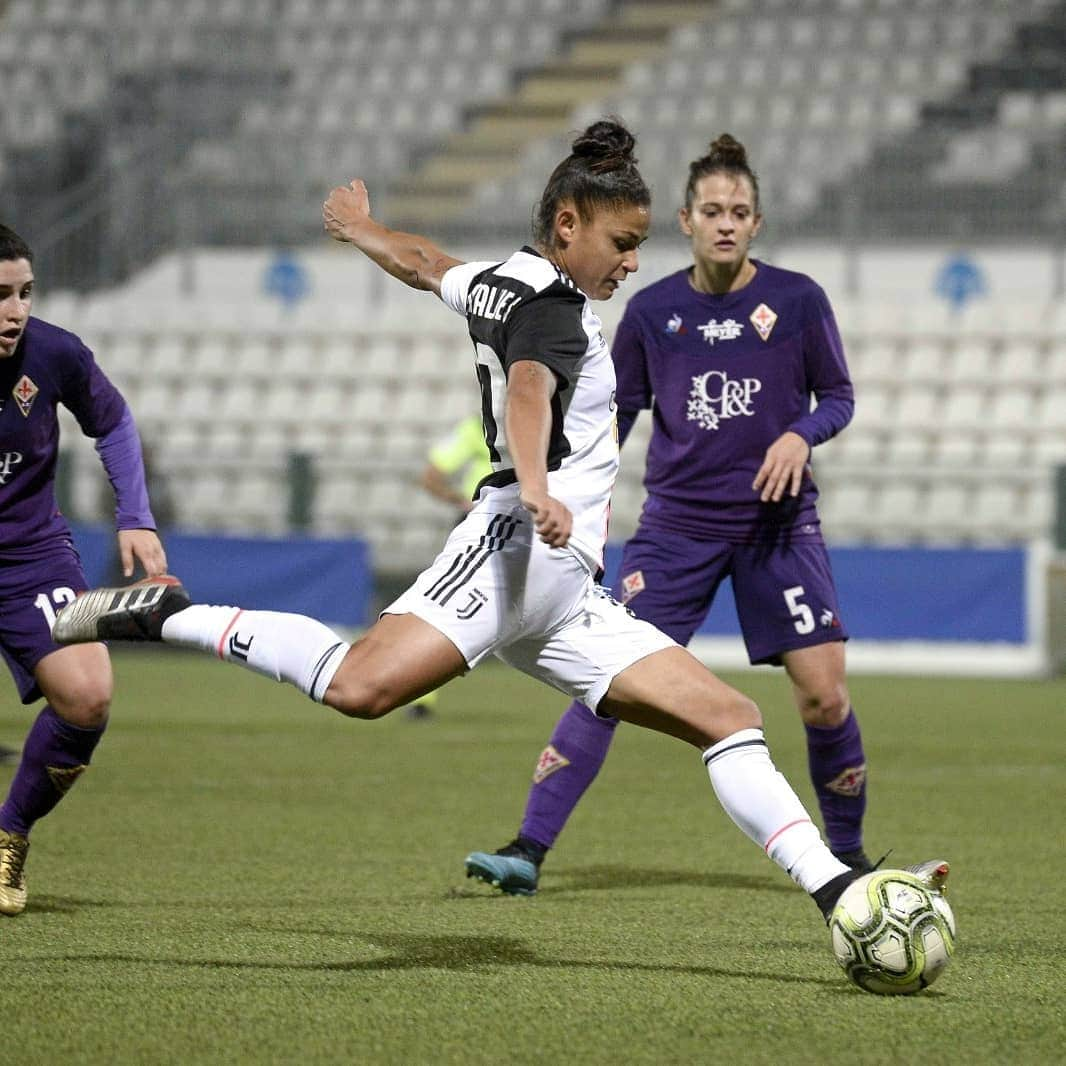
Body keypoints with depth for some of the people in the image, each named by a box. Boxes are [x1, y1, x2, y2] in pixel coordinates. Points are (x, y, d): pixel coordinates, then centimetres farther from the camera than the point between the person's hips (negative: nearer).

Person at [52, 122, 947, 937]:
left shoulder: (495, 282, 24)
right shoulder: (553, 306, -5)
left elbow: (422, 263, 46)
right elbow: (529, 392, -27)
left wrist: (361, 228, 68)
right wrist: (537, 489, -47)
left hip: (567, 599, 11)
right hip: (519, 554, -11)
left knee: (729, 717, 4)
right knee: (364, 685, -32)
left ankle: (836, 887, -2)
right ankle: (163, 615, -15)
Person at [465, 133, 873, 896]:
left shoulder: (797, 300, -2)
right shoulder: (652, 311, 1)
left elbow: (838, 396, 5)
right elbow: (619, 408, 11)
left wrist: (801, 435, -15)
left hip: (778, 520, -1)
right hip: (677, 522, 1)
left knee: (824, 695, -7)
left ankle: (848, 855, 15)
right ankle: (529, 850, -11)